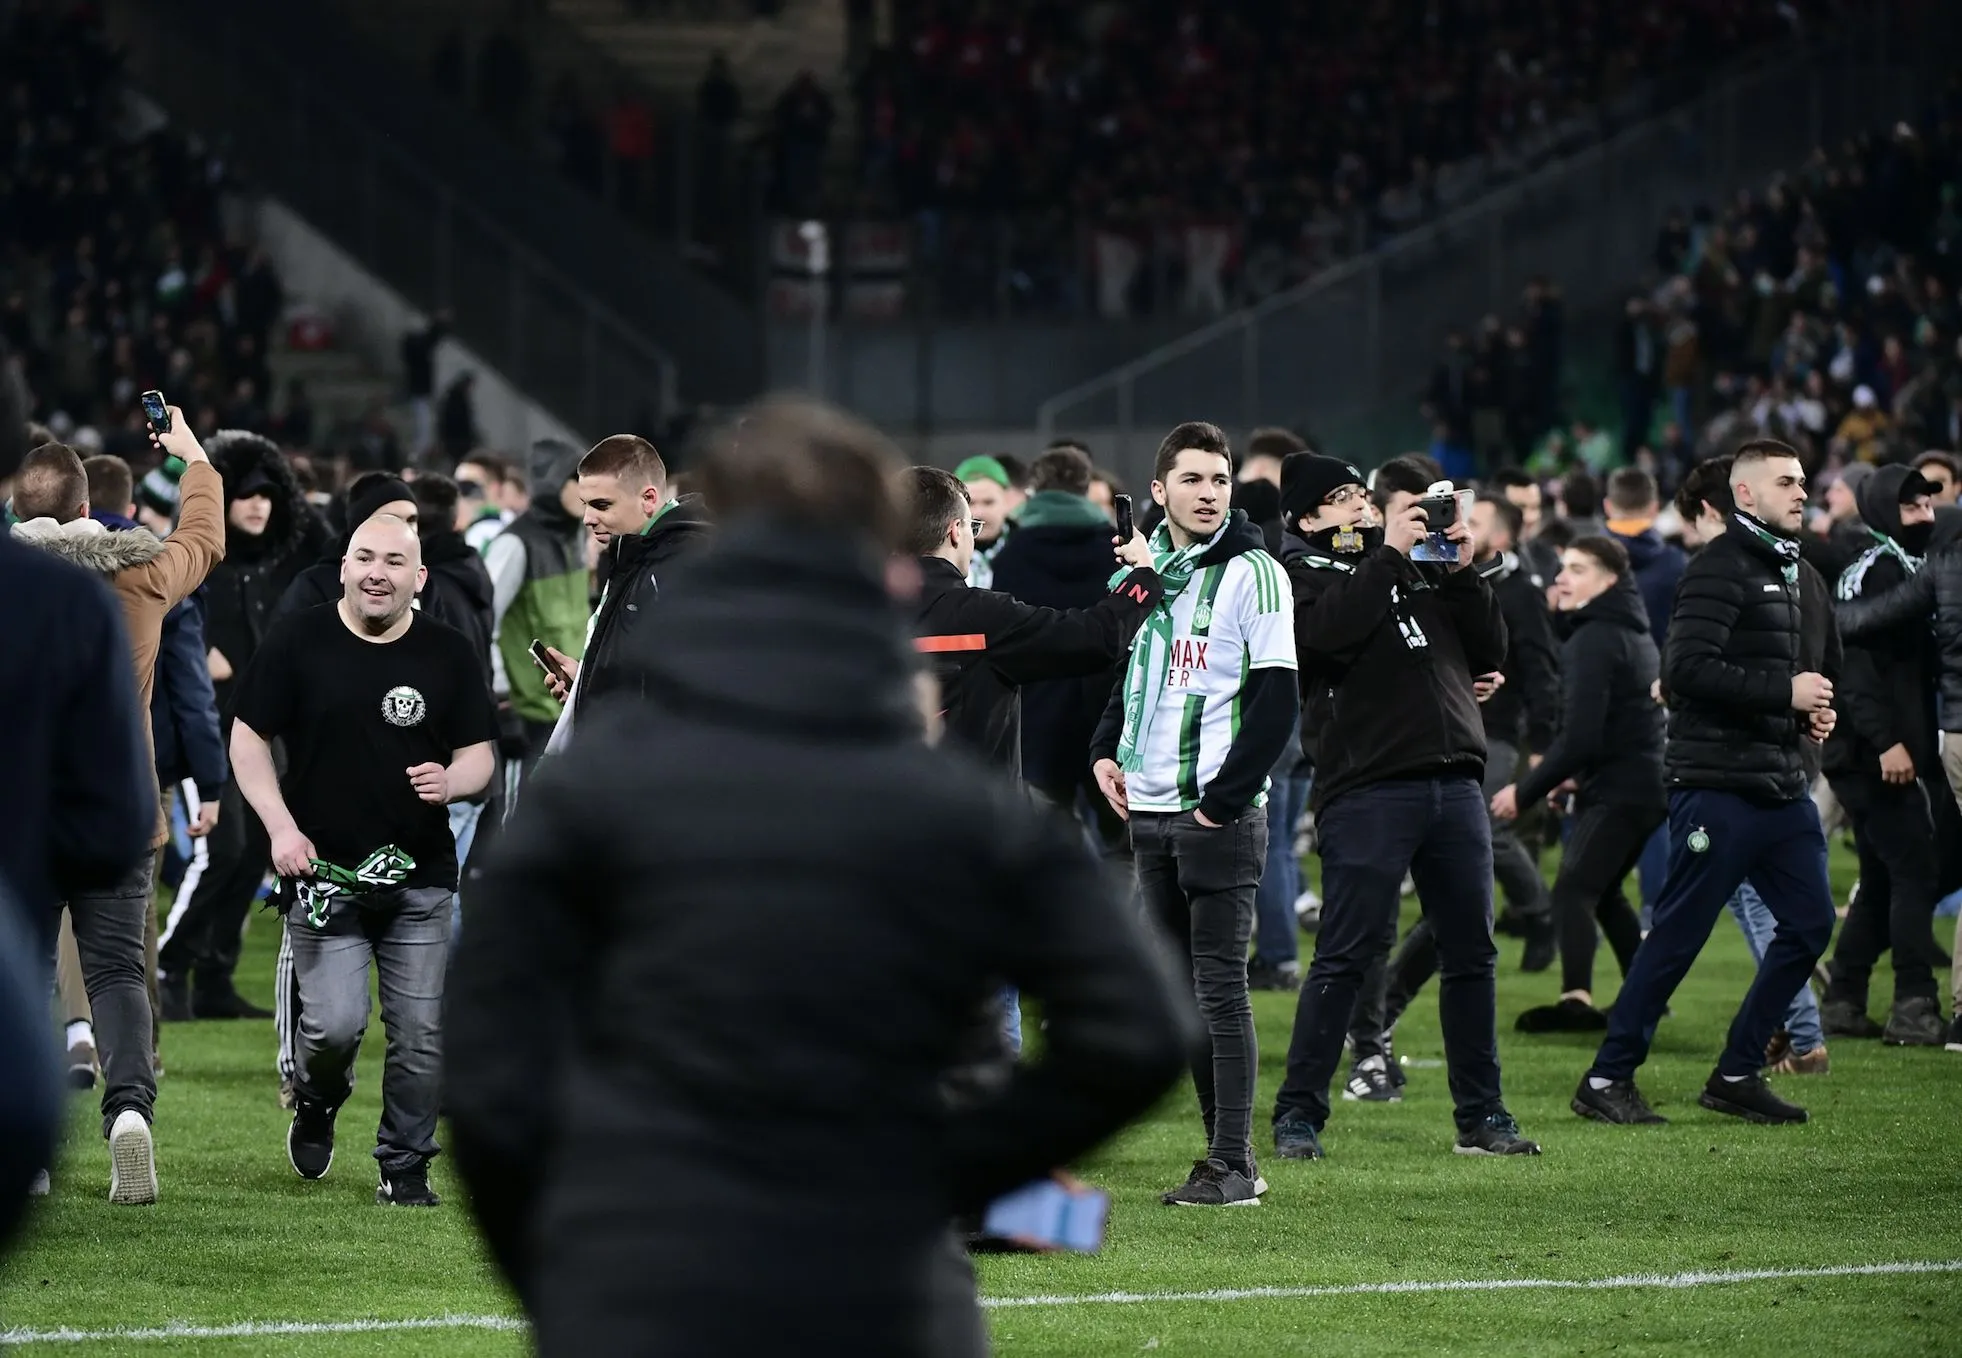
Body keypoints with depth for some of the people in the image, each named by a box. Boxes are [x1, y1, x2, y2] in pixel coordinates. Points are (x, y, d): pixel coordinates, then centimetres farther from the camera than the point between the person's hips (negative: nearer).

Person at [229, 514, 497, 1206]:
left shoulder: (449, 654, 5)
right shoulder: (296, 642, 0)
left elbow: (479, 754, 9)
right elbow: (248, 739, 4)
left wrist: (451, 781, -16)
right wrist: (281, 827, -8)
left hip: (419, 877, 2)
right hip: (323, 871, -2)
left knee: (419, 1032, 1)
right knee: (335, 1023, -12)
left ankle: (405, 1167, 16)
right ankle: (316, 1103, 21)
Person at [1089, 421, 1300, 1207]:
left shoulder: (1250, 573, -9)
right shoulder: (1146, 565, 12)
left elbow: (1276, 700, -13)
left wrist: (1223, 800, -15)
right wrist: (1107, 750, 10)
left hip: (1220, 817, -7)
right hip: (1149, 813, 7)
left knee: (1220, 987, -7)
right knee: (1181, 988, 10)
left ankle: (1233, 1167, -5)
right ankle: (1224, 1149, 16)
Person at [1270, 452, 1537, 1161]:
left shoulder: (1425, 572, 20)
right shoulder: (1305, 575, 4)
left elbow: (1490, 652, 15)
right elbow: (1329, 632, -18)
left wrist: (1462, 572, 4)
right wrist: (1388, 553, -13)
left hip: (1453, 782, 6)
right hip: (1367, 788, -6)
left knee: (1471, 952, 8)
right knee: (1346, 955, -7)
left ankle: (1481, 1116, 14)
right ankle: (1298, 1113, -2)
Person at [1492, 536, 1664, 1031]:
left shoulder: (1593, 641, -14)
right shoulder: (1635, 634, 17)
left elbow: (1580, 737, -21)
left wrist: (1526, 791, -15)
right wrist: (1577, 775, 21)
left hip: (1616, 789, -10)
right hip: (1648, 786, 10)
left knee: (1572, 890, -18)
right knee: (1603, 891, 24)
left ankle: (1577, 998, -35)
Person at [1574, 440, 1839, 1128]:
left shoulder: (1785, 570, 19)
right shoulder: (1722, 567, -11)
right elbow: (1688, 668, -22)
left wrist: (1807, 711, 9)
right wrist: (1784, 694, -20)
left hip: (1779, 786, 9)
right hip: (1717, 786, -9)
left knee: (1809, 922, 7)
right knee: (1678, 935, -6)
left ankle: (1736, 1075, 15)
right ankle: (1607, 1079, 3)